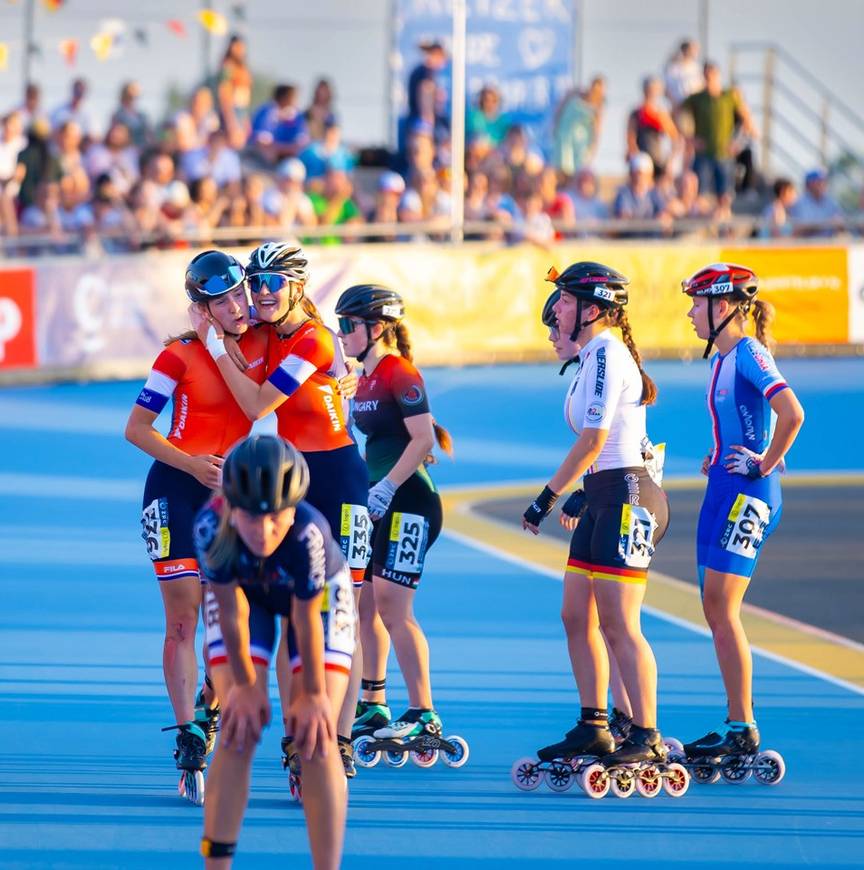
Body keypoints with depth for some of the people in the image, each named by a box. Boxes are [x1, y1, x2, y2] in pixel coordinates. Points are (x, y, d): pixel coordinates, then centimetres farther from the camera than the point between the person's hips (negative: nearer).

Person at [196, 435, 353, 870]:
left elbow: (306, 620, -29)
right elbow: (233, 611, -24)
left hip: (319, 594, -1)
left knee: (315, 735, -10)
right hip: (244, 593, 1)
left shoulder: (308, 533, -43)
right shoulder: (211, 525, -38)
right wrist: (245, 684, -14)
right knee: (239, 729, -10)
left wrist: (313, 694, -17)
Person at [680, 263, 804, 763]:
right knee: (716, 609, 9)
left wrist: (766, 464, -17)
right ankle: (736, 726, 13)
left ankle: (744, 731, -10)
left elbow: (792, 413, -26)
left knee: (722, 607, -12)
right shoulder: (723, 358, 15)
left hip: (748, 493, -10)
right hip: (723, 491, 10)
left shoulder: (749, 353, -14)